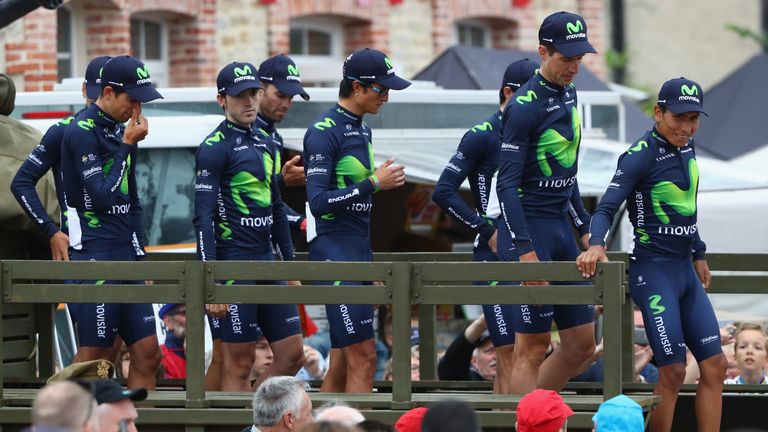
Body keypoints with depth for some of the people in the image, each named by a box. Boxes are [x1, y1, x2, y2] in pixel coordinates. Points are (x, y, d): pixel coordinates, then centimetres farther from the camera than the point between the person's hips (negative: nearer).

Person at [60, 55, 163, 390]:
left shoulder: (120, 129, 15)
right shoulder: (82, 131, -11)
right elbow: (104, 196, -18)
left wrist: (141, 255, 19)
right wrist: (127, 145, -12)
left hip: (126, 254, 8)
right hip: (95, 255, -8)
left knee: (147, 355, 4)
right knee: (94, 358, -6)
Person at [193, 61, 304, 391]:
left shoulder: (263, 144, 16)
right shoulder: (214, 148, -9)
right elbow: (203, 217, -15)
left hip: (266, 262, 8)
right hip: (234, 264, -8)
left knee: (292, 355, 7)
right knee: (239, 366, -3)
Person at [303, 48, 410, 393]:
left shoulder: (361, 129, 16)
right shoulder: (324, 131, -12)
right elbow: (319, 201, -19)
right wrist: (373, 184, -17)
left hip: (359, 250, 9)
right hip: (334, 251, -9)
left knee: (343, 362, 8)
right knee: (363, 356, -13)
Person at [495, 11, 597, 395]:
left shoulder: (567, 94, 13)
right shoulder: (524, 107, -14)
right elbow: (507, 184, -17)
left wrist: (584, 227, 19)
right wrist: (524, 250, -23)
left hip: (561, 227, 9)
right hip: (530, 229, -9)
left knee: (581, 344, 9)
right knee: (533, 347, -6)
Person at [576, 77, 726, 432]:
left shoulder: (686, 147, 10)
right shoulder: (640, 156, -14)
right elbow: (606, 208, -21)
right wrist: (596, 244, -39)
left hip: (685, 270, 8)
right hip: (653, 271, -8)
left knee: (714, 366, 6)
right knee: (673, 371, -12)